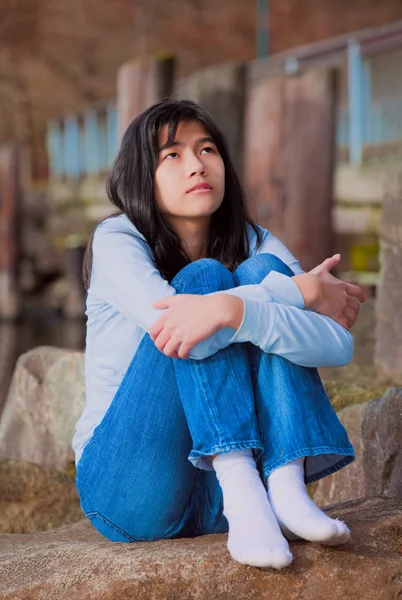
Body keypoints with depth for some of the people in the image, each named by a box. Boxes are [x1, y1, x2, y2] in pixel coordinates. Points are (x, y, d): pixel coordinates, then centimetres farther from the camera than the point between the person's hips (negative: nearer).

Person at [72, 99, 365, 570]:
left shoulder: (253, 245, 4)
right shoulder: (116, 240, -4)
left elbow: (338, 346, -14)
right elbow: (166, 320, -27)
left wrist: (230, 309, -33)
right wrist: (301, 290, -18)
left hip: (213, 493, 3)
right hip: (128, 490, -3)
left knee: (262, 270, -13)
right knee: (204, 277, -19)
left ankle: (285, 490, -27)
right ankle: (242, 494, -34)